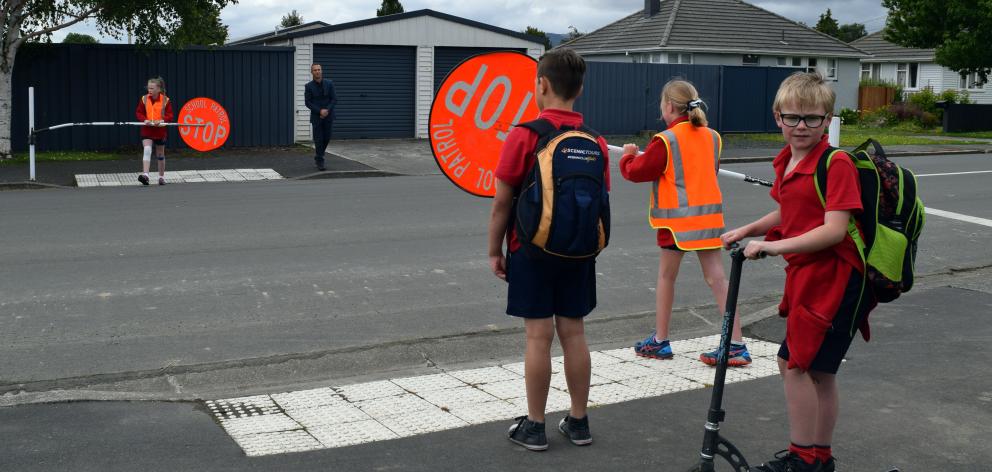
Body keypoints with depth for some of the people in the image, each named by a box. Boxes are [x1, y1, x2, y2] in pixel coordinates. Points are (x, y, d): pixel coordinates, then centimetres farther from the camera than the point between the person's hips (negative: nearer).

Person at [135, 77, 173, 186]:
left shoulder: (165, 100, -5)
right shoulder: (144, 99, -2)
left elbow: (170, 115, -4)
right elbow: (138, 113, 2)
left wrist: (162, 120, -23)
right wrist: (144, 120, -17)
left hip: (160, 130, 0)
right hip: (147, 129, 0)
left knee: (160, 154, 13)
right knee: (147, 150, -20)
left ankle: (161, 177, 27)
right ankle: (145, 175, -29)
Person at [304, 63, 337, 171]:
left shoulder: (329, 83, 0)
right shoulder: (309, 86, -4)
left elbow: (334, 99, -1)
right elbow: (308, 103, -6)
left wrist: (327, 110, -14)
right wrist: (320, 111, -16)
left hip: (328, 116, 2)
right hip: (316, 117, -2)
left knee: (326, 138, 6)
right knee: (318, 140, -4)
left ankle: (318, 155, 30)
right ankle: (320, 162, 3)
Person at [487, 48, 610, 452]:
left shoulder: (524, 137, -13)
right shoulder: (595, 141, 1)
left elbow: (502, 202, -10)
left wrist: (495, 250, 0)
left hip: (532, 251, -4)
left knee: (539, 337, 1)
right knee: (573, 333, 11)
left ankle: (534, 427, 11)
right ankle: (578, 422, 20)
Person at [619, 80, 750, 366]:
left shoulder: (666, 141, -12)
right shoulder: (712, 137, 7)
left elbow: (636, 172, -7)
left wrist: (628, 156, 14)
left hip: (677, 217, -5)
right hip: (708, 214, 5)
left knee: (666, 276, 10)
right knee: (716, 278, 5)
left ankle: (659, 341, 21)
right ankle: (736, 346, 2)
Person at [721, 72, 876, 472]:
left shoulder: (837, 164, -16)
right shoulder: (785, 163, 9)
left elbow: (834, 230, -24)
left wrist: (776, 246, -26)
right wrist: (746, 230, 13)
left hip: (834, 276, -9)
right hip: (804, 274, 9)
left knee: (796, 363, -6)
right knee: (817, 370, 16)